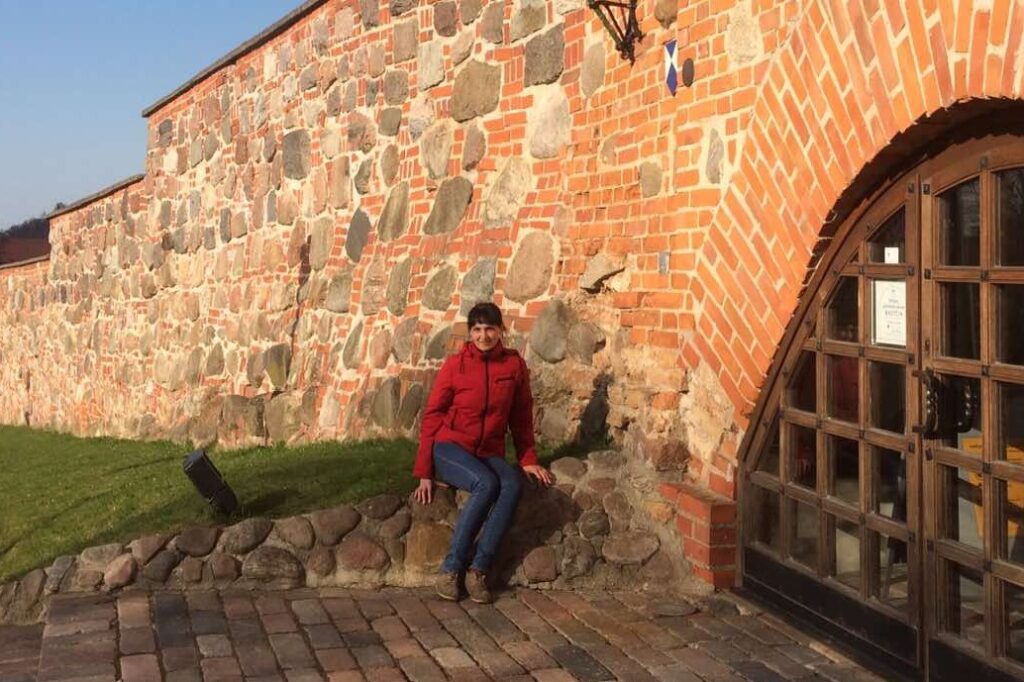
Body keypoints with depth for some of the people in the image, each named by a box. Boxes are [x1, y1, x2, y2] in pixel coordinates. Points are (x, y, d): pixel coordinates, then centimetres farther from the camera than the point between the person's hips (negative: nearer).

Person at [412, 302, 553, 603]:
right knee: (487, 483, -33)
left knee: (513, 484, -31)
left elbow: (521, 417, 12)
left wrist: (528, 460, 7)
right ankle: (451, 568, -23)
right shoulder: (455, 365, -3)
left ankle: (478, 569, -27)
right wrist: (425, 473, -4)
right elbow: (432, 416, 0)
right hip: (450, 448, -3)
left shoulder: (515, 365, 3)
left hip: (489, 453, 3)